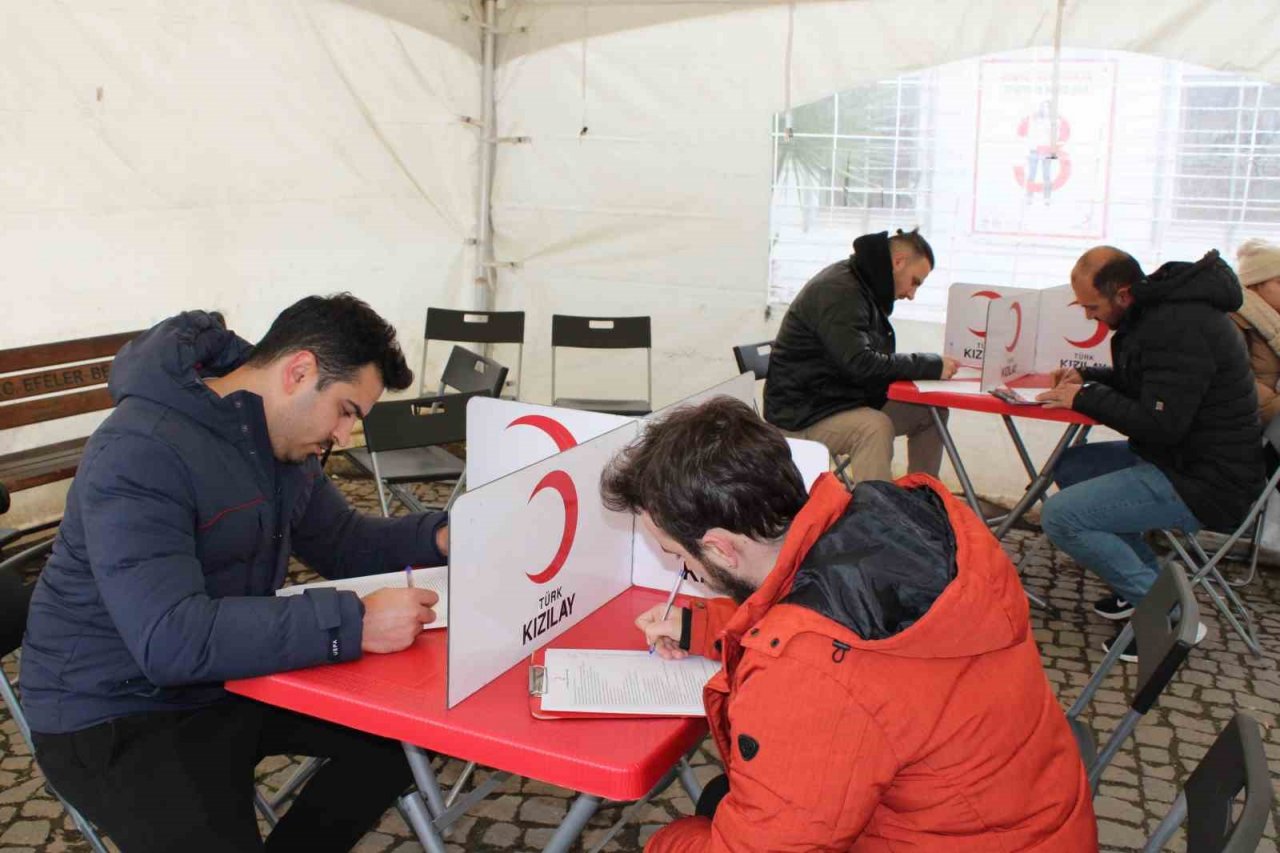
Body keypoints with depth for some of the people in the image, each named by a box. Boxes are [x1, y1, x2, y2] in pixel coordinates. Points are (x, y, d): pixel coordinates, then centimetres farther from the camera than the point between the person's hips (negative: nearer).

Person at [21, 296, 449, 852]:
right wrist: (354, 623, -41)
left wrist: (439, 536, -7)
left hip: (233, 680, 8)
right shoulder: (141, 452, -27)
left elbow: (342, 544, 12)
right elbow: (171, 638, -37)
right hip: (119, 716, -8)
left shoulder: (284, 438, 1)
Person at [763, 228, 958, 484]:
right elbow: (860, 364, -29)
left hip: (846, 401, 10)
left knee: (932, 411, 4)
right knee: (876, 427, -35)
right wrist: (931, 366, -24)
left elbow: (876, 360, 13)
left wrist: (933, 365, -3)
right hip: (802, 415, -10)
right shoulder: (838, 292, -19)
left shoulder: (864, 288, 14)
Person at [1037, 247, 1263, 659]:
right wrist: (1086, 377, 8)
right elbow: (1144, 384, 24)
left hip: (1206, 482, -11)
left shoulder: (1179, 328, -24)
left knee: (1060, 516, -18)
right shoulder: (1161, 310, 8)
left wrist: (1084, 398, -15)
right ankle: (1147, 581, 15)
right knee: (1069, 466, 17)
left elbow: (1161, 423, -27)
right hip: (1181, 456, 11)